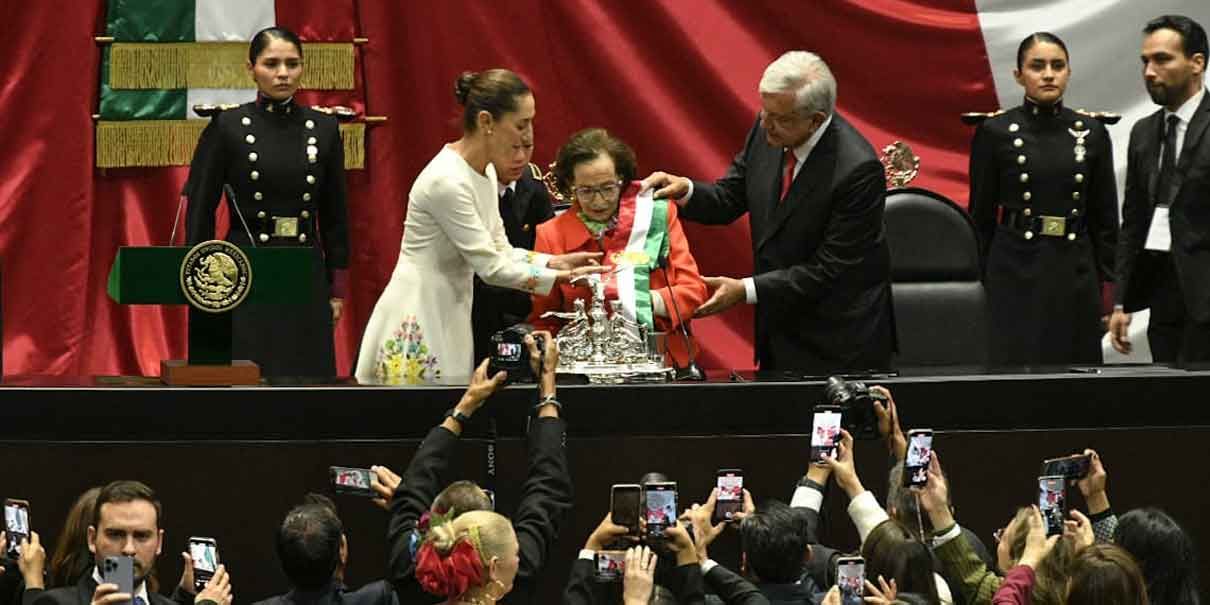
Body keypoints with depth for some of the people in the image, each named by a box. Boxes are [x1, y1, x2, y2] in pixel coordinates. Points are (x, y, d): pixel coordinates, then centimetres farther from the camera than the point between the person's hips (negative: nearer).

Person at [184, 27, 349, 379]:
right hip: (245, 274, -3)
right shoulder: (226, 128, -4)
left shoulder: (323, 128, 5)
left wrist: (337, 291, 7)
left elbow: (335, 216, 10)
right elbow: (200, 212, -3)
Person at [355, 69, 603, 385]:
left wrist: (557, 262, -1)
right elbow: (492, 268, -19)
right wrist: (563, 277, -15)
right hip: (417, 327, -9)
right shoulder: (447, 180, -21)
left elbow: (501, 252, 12)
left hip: (449, 318, 9)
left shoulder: (486, 171, 8)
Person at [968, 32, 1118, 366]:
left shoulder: (1091, 133, 6)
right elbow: (981, 217, 2)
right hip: (1016, 274, -3)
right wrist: (978, 286, 0)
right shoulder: (995, 132, -1)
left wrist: (1107, 283, 5)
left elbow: (1105, 217, 10)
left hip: (1076, 275, 3)